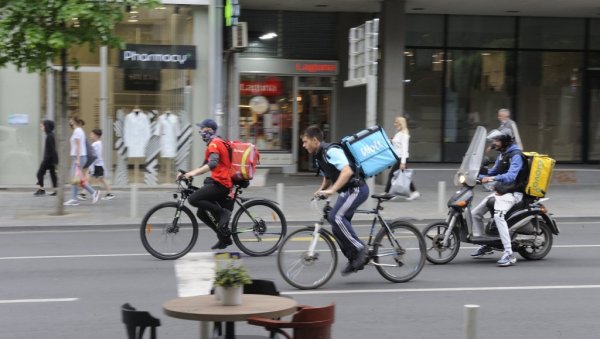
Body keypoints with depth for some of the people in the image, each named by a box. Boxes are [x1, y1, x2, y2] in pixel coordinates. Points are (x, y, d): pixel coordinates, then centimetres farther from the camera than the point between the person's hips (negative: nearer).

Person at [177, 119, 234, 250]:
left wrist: (192, 173, -31)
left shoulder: (214, 144, -9)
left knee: (193, 199, -19)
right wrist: (187, 173, 16)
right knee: (202, 213, 11)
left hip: (220, 183, -10)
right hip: (225, 184, 10)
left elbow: (212, 164, -26)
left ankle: (223, 212, -13)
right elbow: (206, 166, 25)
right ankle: (224, 237, 14)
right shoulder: (217, 143, 24)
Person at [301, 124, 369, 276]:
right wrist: (320, 191, 9)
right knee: (338, 228, 7)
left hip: (356, 188, -10)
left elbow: (347, 171, -30)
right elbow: (328, 177, 27)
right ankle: (354, 260, 17)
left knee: (335, 216, -26)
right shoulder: (319, 156, 13)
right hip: (347, 191, 10)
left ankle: (360, 248, -17)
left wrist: (331, 190, -34)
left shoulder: (331, 151, -18)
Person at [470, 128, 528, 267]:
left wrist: (494, 178, -44)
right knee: (475, 213, 10)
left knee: (498, 216, -34)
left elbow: (511, 176, -30)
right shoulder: (502, 155, 16)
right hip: (499, 191, 10)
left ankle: (509, 254, -37)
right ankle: (485, 246, 24)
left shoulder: (516, 155, -14)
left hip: (512, 192, -10)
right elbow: (493, 172, 28)